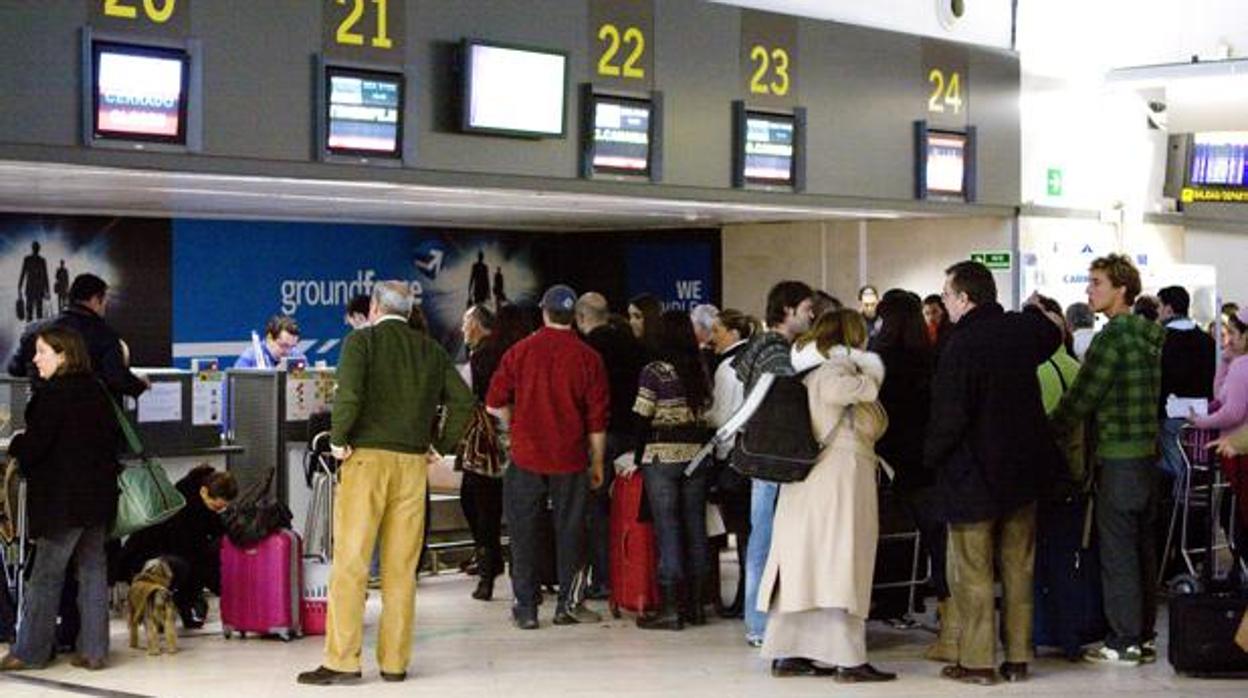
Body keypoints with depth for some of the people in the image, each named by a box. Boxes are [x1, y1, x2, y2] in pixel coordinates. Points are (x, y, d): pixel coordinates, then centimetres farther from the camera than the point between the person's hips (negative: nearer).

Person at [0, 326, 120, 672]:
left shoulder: (52, 394, -15)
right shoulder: (97, 391, 8)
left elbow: (33, 446, -16)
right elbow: (113, 438, 13)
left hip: (62, 500, -7)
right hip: (99, 495, 7)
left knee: (46, 574, 1)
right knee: (93, 570, 10)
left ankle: (29, 651, 8)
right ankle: (93, 650, 12)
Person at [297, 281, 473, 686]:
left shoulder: (361, 341, -2)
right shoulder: (431, 350, 11)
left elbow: (349, 394, -17)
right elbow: (463, 400, 5)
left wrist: (339, 440, -5)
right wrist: (441, 446, 12)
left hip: (366, 458, -4)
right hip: (413, 463, 4)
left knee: (350, 563, -1)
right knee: (401, 569, 7)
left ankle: (343, 661, -3)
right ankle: (395, 663, 10)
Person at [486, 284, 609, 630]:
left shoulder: (520, 351, -1)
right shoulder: (588, 358, -2)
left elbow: (495, 402, 2)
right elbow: (598, 419, -1)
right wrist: (598, 462, 7)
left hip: (526, 457, 0)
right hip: (570, 459, 0)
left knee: (524, 531, 6)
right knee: (569, 530, 9)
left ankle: (526, 608, 6)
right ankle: (568, 604, 12)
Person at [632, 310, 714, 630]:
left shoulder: (654, 372, -9)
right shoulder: (701, 371, 8)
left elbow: (644, 419, -8)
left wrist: (638, 458, 1)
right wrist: (699, 442, 14)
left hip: (662, 455, -5)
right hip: (697, 454, 5)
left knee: (667, 529, -3)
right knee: (695, 526, 9)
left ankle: (670, 609, -2)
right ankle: (696, 604, 15)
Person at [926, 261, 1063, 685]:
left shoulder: (961, 345, -19)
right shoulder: (1022, 329, 2)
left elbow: (949, 415, -20)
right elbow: (1052, 337, 27)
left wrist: (931, 455, -5)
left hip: (973, 474, -6)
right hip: (1024, 468, 7)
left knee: (972, 573, 2)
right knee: (1018, 568, 12)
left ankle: (977, 662, 4)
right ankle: (1018, 658, 16)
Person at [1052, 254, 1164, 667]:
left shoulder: (1112, 339, -16)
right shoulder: (1149, 337, 12)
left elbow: (1080, 400, -16)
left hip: (1119, 459, -9)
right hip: (1149, 454, 9)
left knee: (1117, 551, -2)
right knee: (1143, 549, 13)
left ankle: (1123, 642, 2)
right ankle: (1144, 636, 20)